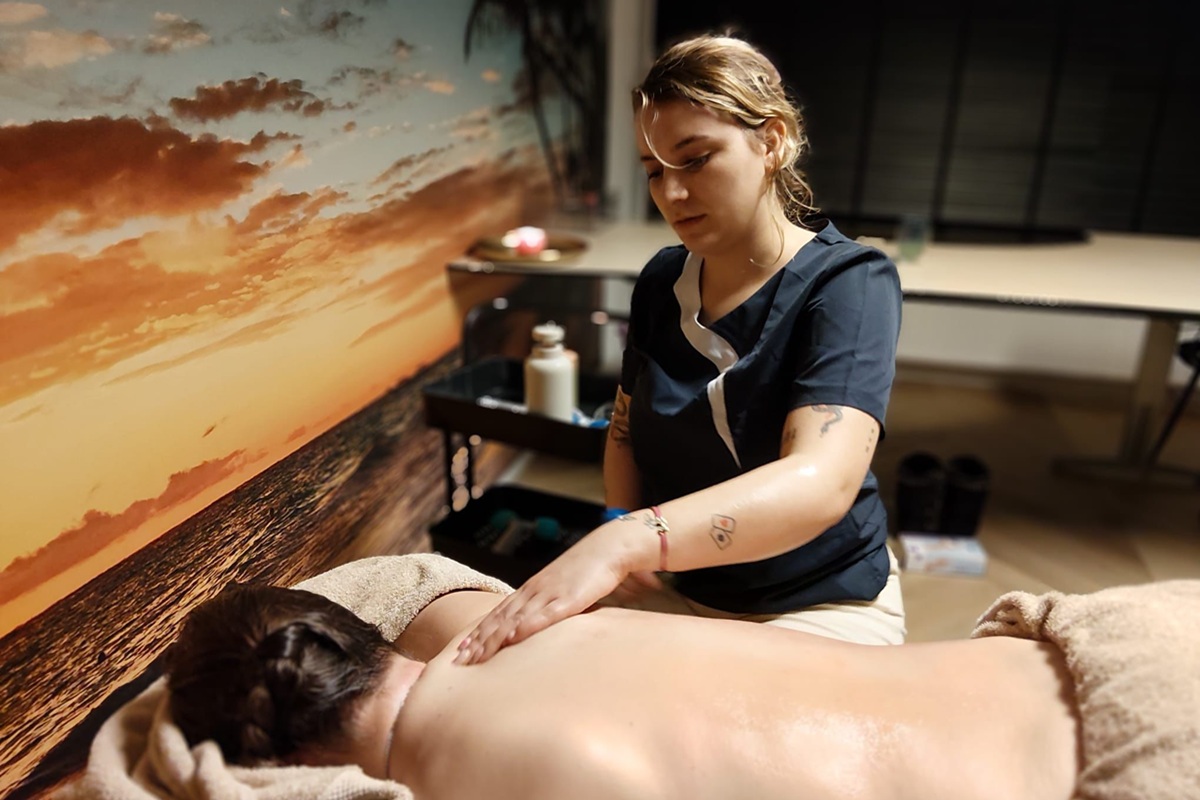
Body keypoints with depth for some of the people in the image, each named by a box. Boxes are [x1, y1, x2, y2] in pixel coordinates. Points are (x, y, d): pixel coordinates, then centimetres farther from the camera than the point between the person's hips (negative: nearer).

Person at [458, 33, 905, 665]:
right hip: (673, 590, 4)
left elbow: (820, 483, -32)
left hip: (819, 608, -4)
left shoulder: (849, 283, -17)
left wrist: (622, 543, -46)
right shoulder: (660, 281, 0)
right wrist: (627, 552, -9)